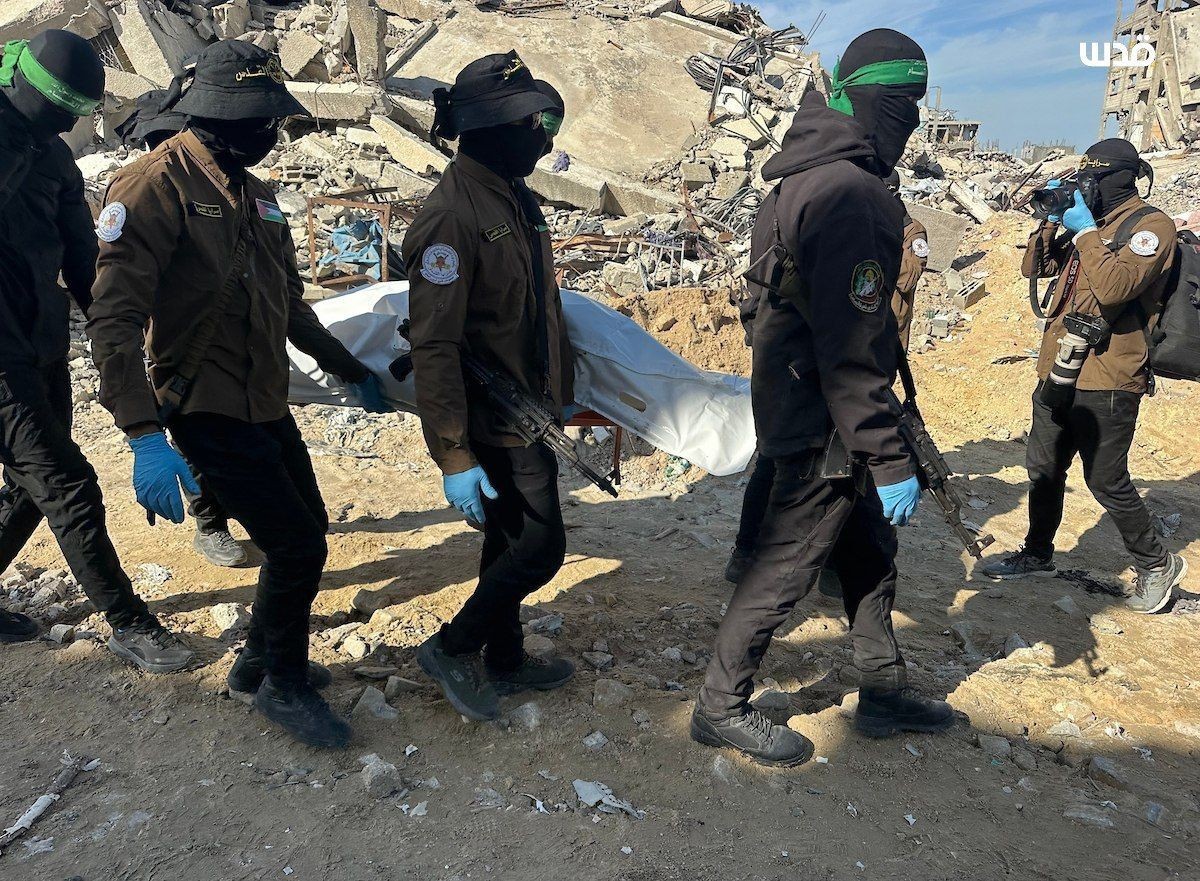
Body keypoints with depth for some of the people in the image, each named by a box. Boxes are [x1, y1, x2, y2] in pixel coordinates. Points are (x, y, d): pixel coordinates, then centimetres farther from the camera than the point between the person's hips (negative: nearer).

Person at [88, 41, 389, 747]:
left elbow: (289, 306, 22)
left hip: (267, 403, 9)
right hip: (210, 414, -8)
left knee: (306, 531, 14)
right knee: (297, 544, -6)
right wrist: (145, 437, -31)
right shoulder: (159, 185, -15)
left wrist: (349, 369, 26)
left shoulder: (254, 193, 11)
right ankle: (284, 685, 18)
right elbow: (115, 319, -22)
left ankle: (263, 662, 36)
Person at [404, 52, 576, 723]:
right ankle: (452, 649, 19)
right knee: (540, 547, -1)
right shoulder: (452, 216, -22)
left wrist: (562, 386, 22)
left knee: (511, 541, 19)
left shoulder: (518, 199, 8)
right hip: (494, 424, -9)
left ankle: (505, 660, 37)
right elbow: (434, 347, -25)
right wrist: (454, 457, -25)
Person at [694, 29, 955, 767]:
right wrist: (891, 460, -22)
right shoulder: (851, 194, -22)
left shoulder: (805, 178, 10)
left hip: (794, 400, 10)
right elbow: (852, 351, -27)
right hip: (826, 428, -10)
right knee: (786, 569, 3)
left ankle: (885, 691, 36)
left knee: (870, 552, 20)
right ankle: (722, 708, 21)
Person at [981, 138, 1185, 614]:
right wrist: (1052, 221, -1)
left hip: (1105, 383, -8)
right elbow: (1035, 267, 12)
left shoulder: (1151, 225, -10)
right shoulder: (1091, 223, 14)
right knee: (1044, 469, 16)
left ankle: (1157, 565, 21)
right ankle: (1037, 554, 32)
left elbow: (1114, 286, -26)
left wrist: (1085, 231, -17)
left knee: (1106, 482, 0)